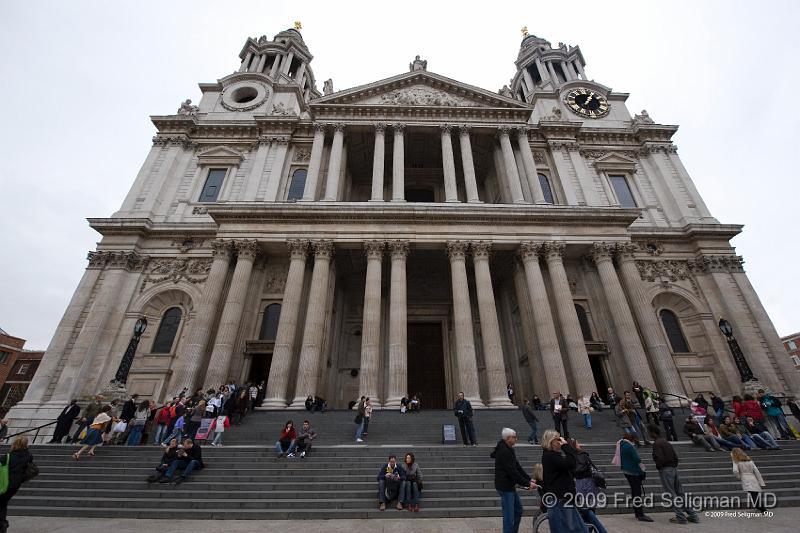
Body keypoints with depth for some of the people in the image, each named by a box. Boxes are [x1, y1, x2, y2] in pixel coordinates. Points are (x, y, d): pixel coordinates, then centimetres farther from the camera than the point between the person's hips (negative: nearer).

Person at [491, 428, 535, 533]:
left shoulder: (508, 449, 10)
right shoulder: (504, 451, -23)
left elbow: (517, 467, 12)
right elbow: (512, 472, -24)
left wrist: (529, 479, 5)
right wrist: (527, 484, -17)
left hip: (510, 486, 10)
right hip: (505, 487, -10)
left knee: (518, 509, 22)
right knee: (509, 515, -1)